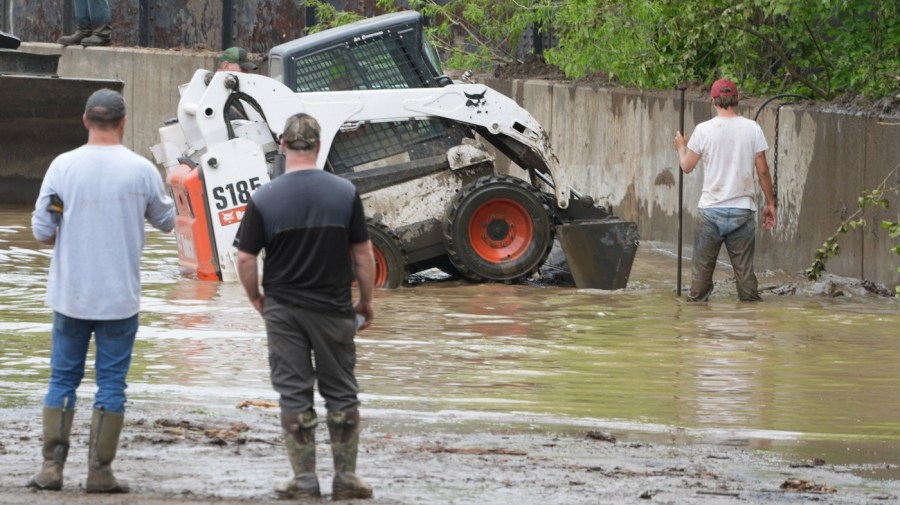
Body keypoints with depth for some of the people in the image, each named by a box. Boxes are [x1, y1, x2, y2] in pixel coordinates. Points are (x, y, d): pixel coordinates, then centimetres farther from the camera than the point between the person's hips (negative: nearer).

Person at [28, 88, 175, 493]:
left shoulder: (63, 166, -6)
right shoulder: (141, 171, -8)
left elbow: (42, 230, -5)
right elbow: (166, 221, 7)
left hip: (69, 294, 1)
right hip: (120, 297, -1)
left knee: (63, 379, 10)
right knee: (111, 382, 5)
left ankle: (52, 467, 5)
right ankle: (100, 472, 3)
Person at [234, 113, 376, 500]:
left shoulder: (264, 199, -8)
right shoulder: (345, 193, -5)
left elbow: (245, 258, -6)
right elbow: (363, 253, -1)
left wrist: (256, 298, 10)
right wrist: (366, 301, 10)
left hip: (283, 309, -1)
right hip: (333, 308, 1)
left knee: (294, 394, 5)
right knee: (341, 393, 10)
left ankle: (305, 479, 4)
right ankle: (345, 476, 10)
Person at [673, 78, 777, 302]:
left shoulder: (704, 130, -5)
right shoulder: (752, 129, -3)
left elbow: (687, 166, 6)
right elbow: (763, 171, 0)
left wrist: (681, 147, 27)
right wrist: (770, 202, 12)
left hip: (712, 209, -1)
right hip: (743, 210, 1)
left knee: (702, 267, 7)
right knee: (744, 269, 4)